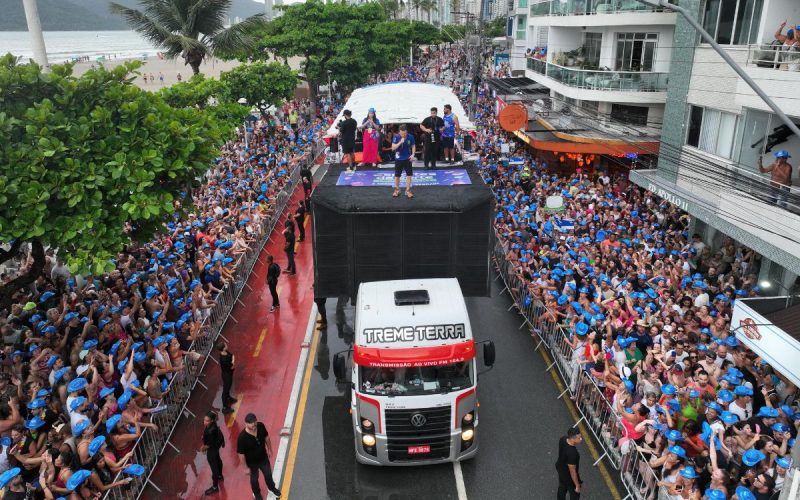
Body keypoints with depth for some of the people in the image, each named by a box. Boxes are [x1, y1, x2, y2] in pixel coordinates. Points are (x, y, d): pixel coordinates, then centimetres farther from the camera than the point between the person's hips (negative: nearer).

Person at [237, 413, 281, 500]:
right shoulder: (242, 437, -37)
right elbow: (241, 454, -23)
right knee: (254, 479, 26)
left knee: (268, 474, 28)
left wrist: (269, 449, 9)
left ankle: (272, 487, 60)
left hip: (264, 458, 4)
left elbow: (266, 437, -3)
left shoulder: (261, 426, -25)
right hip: (252, 462, -3)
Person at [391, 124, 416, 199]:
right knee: (397, 175, 8)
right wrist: (400, 142, -28)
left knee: (409, 175, 0)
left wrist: (413, 154, -9)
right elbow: (393, 148, -17)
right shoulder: (396, 137, -13)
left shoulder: (410, 137, -9)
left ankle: (408, 191, 10)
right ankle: (397, 190, 25)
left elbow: (413, 146, 5)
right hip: (398, 159, -1)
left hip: (407, 159, 1)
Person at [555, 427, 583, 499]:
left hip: (560, 467, 7)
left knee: (562, 487, 33)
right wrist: (577, 485, -15)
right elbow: (572, 471, -29)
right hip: (568, 476, -7)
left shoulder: (563, 439, -21)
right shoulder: (572, 453, -42)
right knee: (575, 494, 20)